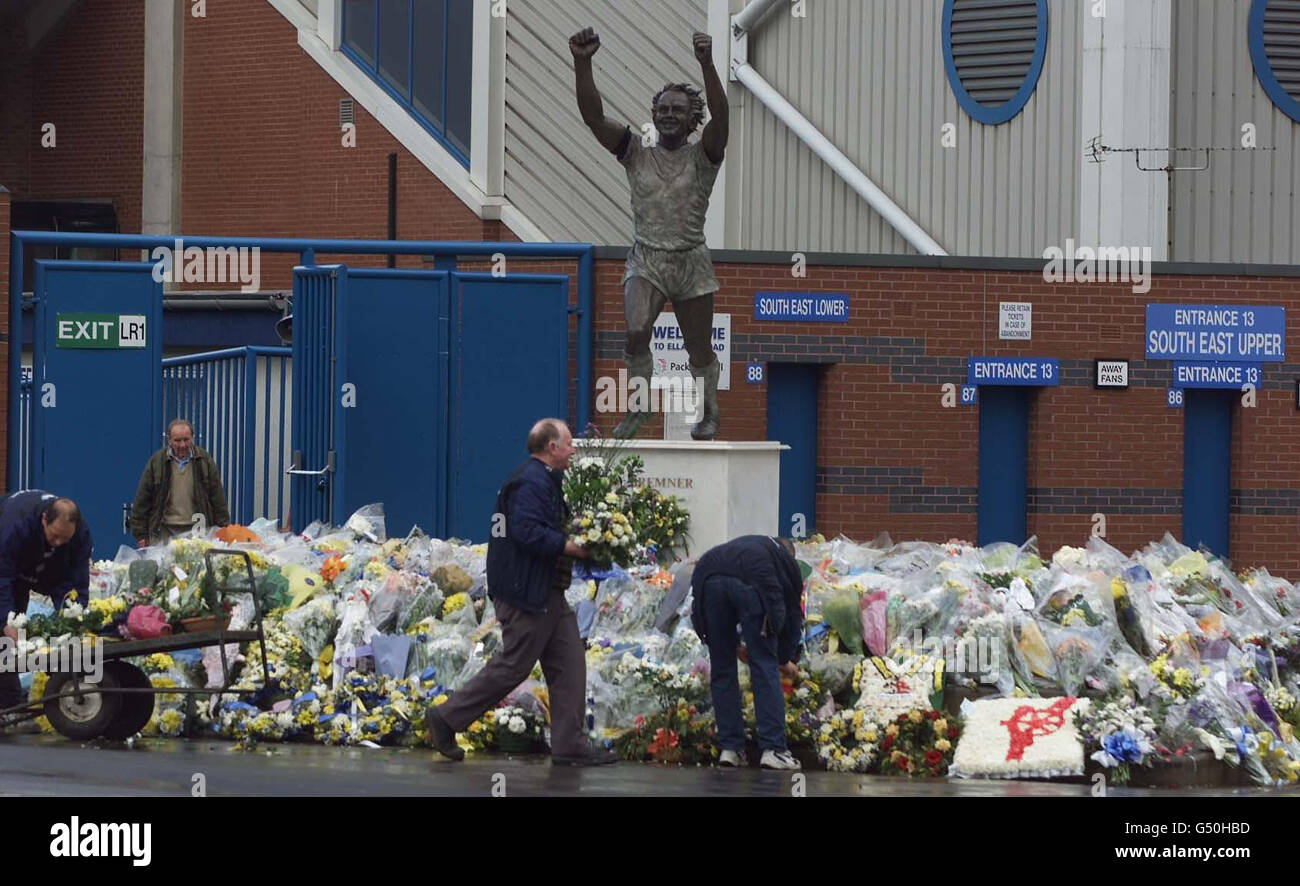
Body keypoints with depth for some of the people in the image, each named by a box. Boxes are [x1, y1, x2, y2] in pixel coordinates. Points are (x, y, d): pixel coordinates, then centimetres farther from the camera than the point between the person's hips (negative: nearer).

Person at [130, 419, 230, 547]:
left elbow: (218, 499, 8)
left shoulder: (205, 461, 5)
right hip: (164, 533, 0)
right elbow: (142, 500, 5)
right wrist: (141, 535, 2)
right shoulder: (156, 461, 3)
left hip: (197, 532, 1)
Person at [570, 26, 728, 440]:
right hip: (646, 261, 0)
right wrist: (582, 64, -23)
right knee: (635, 332, -24)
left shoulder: (702, 156, 0)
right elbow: (593, 115, -7)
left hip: (691, 263, 0)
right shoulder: (637, 154, 4)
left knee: (700, 351, 8)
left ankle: (709, 414, 32)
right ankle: (637, 407, -5)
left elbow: (719, 117, -20)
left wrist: (707, 65, -36)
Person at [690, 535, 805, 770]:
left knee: (722, 670, 14)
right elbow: (793, 612, 32)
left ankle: (729, 748, 14)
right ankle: (773, 749, -2)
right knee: (765, 668, 3)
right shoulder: (786, 559, 33)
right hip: (751, 584, -4)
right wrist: (786, 659, 45)